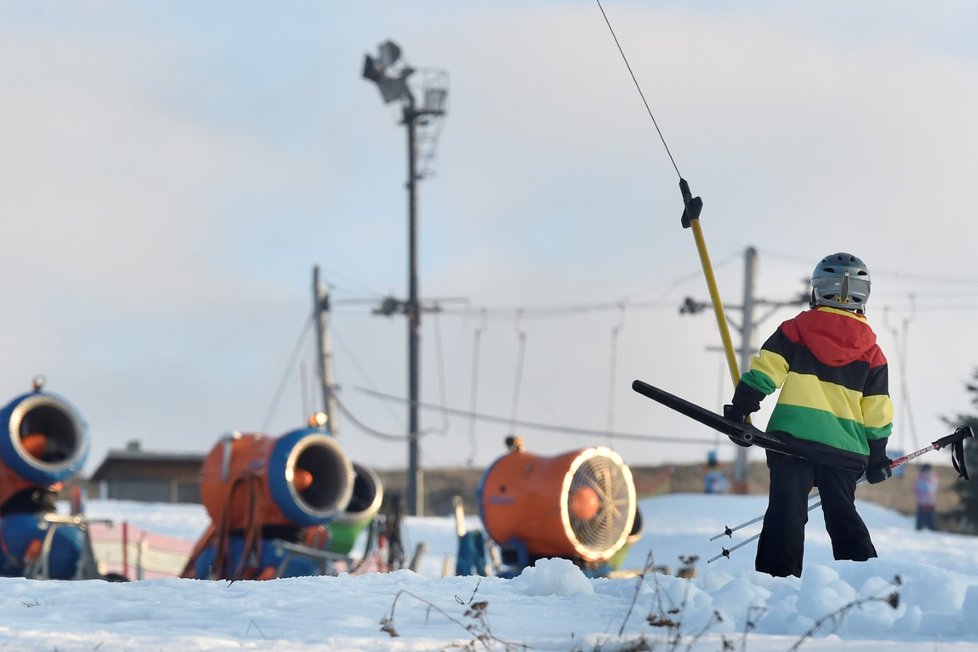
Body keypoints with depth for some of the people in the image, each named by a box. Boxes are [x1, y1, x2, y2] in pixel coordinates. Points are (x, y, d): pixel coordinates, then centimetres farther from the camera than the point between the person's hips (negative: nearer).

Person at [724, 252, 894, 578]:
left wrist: (739, 410, 2)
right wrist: (877, 458, 16)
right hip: (846, 449, 2)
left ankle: (777, 579, -15)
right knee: (844, 518, 12)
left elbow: (763, 372, -3)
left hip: (793, 438, -2)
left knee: (786, 514, -4)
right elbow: (877, 413, 8)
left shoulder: (795, 330, 4)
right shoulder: (871, 351, 8)